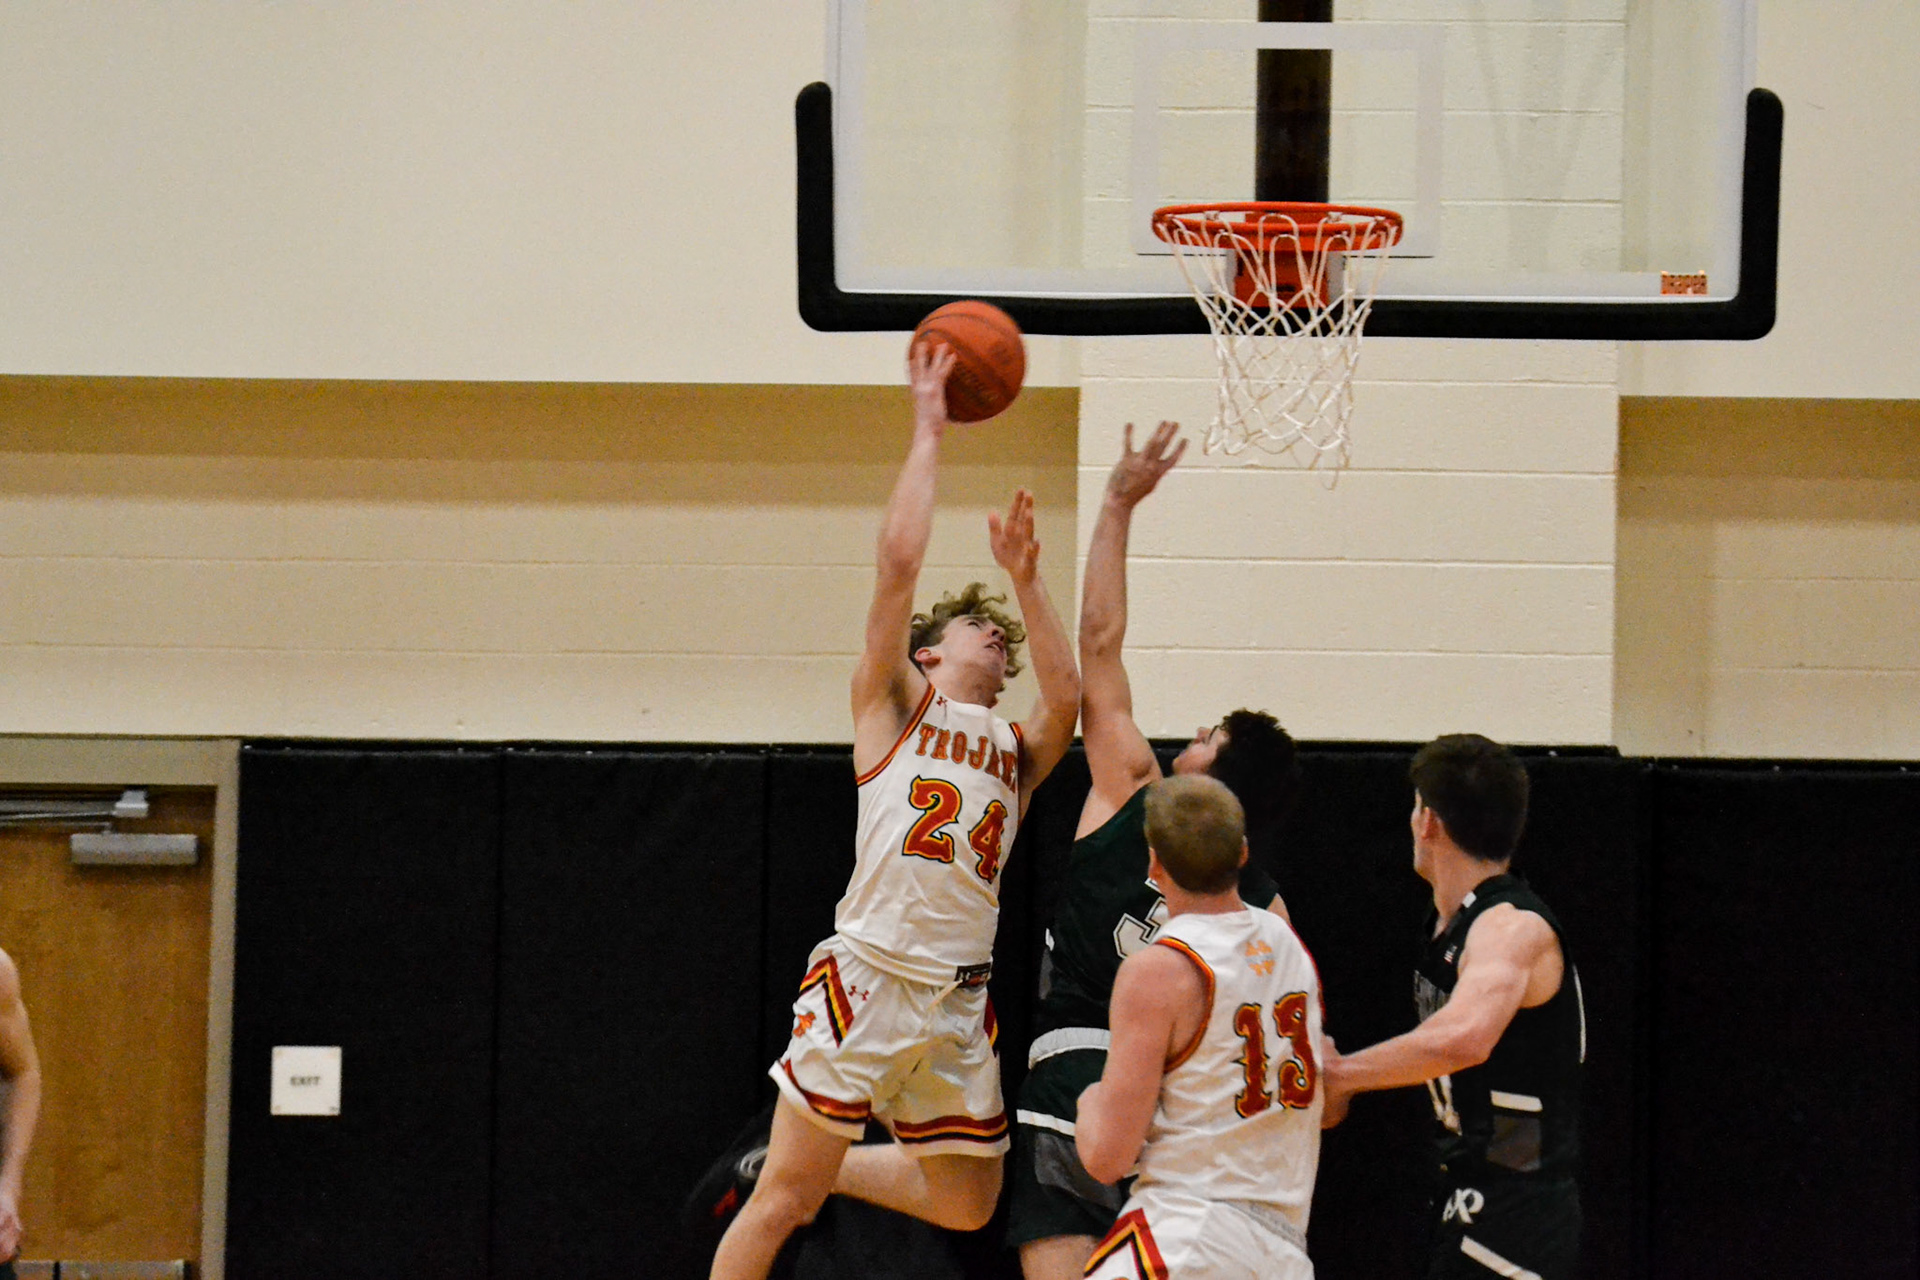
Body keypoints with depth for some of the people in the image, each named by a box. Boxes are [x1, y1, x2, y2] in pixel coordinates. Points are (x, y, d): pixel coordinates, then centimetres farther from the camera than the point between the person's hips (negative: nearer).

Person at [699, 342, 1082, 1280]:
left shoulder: (1016, 753, 19)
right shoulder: (893, 705, 8)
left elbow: (1066, 695, -3)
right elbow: (900, 558, -2)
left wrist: (1026, 578, 1)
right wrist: (928, 432, 2)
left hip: (960, 1002, 6)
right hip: (868, 978, -6)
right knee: (782, 1199, -6)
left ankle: (796, 1168, 30)